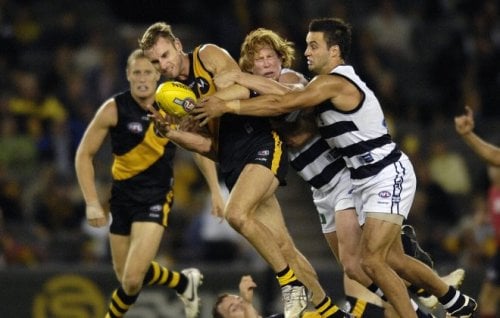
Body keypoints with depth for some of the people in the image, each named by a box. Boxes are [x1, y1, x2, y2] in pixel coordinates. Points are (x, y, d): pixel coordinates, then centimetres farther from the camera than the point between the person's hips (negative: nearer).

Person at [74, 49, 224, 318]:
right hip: (122, 194, 2)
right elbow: (84, 155, -6)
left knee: (132, 279, -17)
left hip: (156, 197, -2)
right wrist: (92, 203, -12)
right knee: (124, 274, 12)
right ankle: (184, 281, 38)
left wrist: (215, 190, 6)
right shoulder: (114, 109, -12)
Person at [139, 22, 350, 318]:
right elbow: (207, 144, 10)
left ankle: (291, 282, -15)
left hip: (262, 145, -7)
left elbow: (241, 90, -16)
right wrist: (170, 132, -5)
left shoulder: (208, 55, -1)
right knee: (283, 246, 4)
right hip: (233, 165, 7)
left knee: (236, 214, -27)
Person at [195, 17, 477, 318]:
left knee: (371, 260, -16)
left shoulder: (333, 83, -19)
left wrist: (227, 106, -22)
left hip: (389, 176, -10)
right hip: (366, 180, 10)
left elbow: (281, 104, -25)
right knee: (393, 260, 16)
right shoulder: (331, 85, 11)